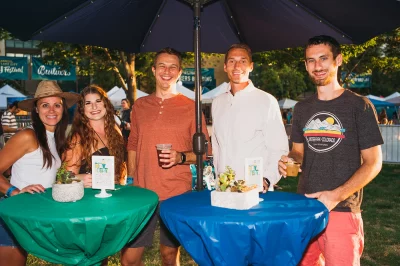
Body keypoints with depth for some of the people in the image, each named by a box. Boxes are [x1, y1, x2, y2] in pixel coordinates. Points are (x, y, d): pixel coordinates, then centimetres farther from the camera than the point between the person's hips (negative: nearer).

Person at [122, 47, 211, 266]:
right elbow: (133, 146, 15)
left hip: (176, 194, -2)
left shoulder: (191, 107, -1)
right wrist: (131, 181, 10)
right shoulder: (139, 105, 9)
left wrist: (181, 157, -18)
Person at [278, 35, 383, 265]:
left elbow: (373, 163, -6)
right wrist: (290, 159, -5)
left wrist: (336, 195, -18)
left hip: (342, 209, -4)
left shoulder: (359, 106, -4)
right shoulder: (302, 108, 10)